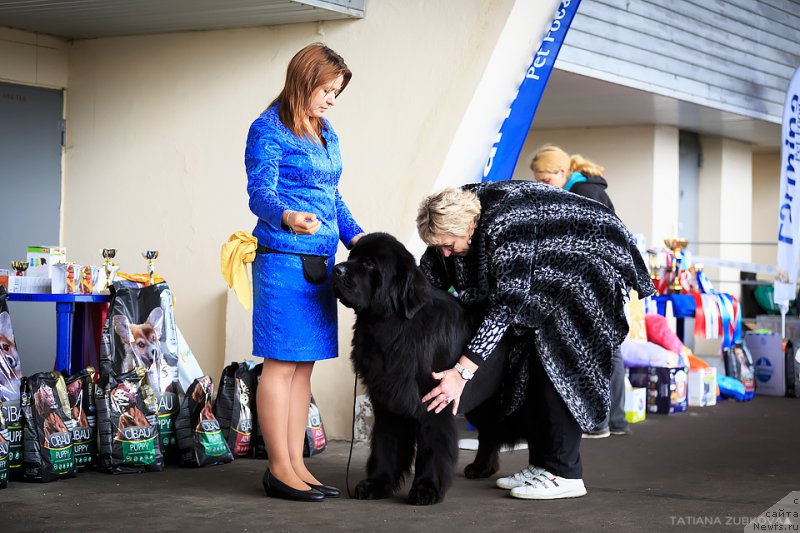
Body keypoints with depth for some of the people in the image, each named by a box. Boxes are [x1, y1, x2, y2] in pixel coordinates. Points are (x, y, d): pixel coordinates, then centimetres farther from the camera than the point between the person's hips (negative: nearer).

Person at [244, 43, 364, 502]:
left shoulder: (326, 133, 17)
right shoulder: (269, 130, -7)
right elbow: (260, 193, -16)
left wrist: (355, 236, 10)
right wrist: (288, 217, -36)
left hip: (321, 261, 8)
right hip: (283, 260, -8)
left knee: (304, 365, 9)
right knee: (282, 364, -5)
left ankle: (296, 465, 14)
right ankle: (280, 469, 0)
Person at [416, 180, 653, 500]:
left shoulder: (504, 226, -35)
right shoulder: (455, 214, -11)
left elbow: (506, 305, -37)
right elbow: (430, 276, -1)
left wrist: (462, 372, -40)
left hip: (593, 260, -9)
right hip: (551, 273, 9)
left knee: (556, 362, -16)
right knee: (533, 364, 5)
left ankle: (565, 475, -14)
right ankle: (542, 464, 10)